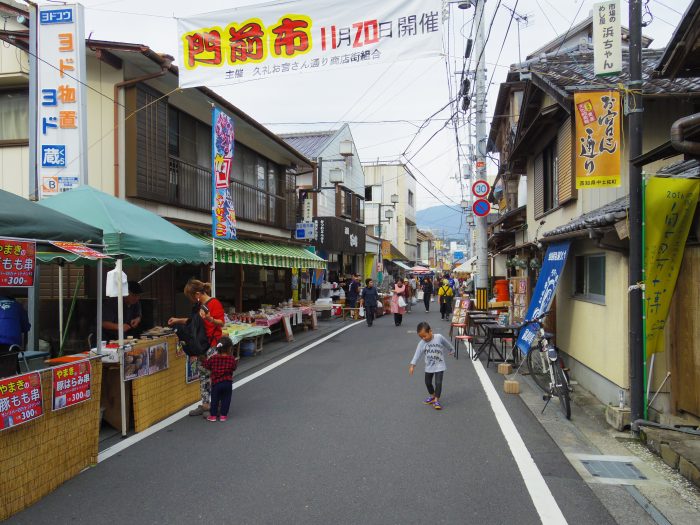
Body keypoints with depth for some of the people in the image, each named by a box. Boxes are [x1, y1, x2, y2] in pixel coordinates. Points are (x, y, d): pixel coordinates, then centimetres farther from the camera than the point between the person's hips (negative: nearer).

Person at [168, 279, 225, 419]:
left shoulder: (214, 303, -14)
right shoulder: (198, 305, 14)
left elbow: (221, 323, -16)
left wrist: (210, 319, -33)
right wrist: (178, 320, 25)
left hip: (213, 344, -9)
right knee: (202, 374, 12)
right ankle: (205, 404, 20)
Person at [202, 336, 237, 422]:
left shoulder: (213, 358, -8)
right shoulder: (231, 359, -9)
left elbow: (206, 365, 4)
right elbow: (234, 367, 4)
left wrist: (203, 359, 21)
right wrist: (236, 360, 20)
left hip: (216, 382, 0)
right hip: (228, 382, 0)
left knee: (214, 399, 14)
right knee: (226, 399, 13)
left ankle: (213, 415, 19)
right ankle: (223, 415, 16)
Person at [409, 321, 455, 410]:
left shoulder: (439, 337, -15)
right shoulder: (421, 343, -12)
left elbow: (447, 344, 3)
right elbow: (417, 354, -18)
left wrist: (451, 351, 20)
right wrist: (412, 365, -27)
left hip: (439, 365, -3)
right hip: (429, 366, 3)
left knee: (438, 383, -12)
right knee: (428, 382, 14)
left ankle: (436, 400, -3)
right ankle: (432, 396, 37)